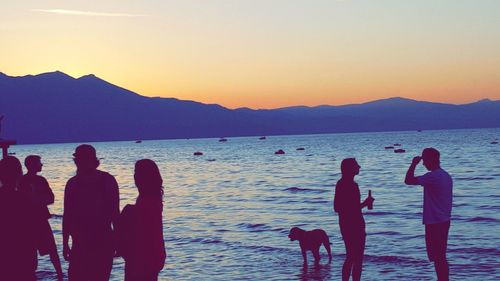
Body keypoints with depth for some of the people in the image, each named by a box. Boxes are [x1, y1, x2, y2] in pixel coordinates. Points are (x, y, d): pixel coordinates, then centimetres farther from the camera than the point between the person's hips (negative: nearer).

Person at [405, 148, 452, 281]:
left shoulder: (433, 176, -18)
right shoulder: (445, 175, 12)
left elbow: (408, 180, -22)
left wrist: (413, 164, -9)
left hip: (434, 223, -10)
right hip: (444, 221, 10)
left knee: (438, 258, -4)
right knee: (440, 257, 16)